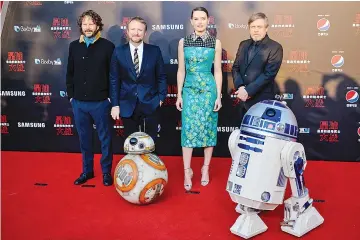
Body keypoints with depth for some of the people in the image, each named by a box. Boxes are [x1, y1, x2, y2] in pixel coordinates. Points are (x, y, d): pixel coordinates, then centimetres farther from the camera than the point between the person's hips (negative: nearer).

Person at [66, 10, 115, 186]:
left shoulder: (108, 46, -3)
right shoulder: (74, 46, 8)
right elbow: (70, 73, 12)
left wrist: (111, 97, -7)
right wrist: (71, 95, 7)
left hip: (100, 102, -3)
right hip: (79, 102, 4)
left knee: (105, 138, 7)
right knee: (84, 138, 13)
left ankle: (106, 172, 21)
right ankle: (87, 170, 28)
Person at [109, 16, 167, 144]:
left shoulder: (154, 51, -1)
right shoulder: (118, 52, 0)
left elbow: (161, 76, 4)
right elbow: (114, 80, 1)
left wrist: (161, 97, -3)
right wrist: (115, 104, -2)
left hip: (151, 104, 0)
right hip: (127, 105, 1)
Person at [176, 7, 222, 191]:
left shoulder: (215, 43, 2)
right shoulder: (183, 42, 4)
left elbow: (217, 71, 2)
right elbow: (181, 70, 5)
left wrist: (218, 96, -2)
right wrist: (179, 95, 2)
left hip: (209, 89, 0)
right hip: (190, 89, 0)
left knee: (208, 128, 5)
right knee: (188, 128, -2)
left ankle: (205, 169, 19)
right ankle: (187, 171, 6)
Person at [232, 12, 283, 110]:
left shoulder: (275, 47, -6)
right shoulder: (244, 44, 12)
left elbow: (268, 74, -15)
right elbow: (235, 68, 9)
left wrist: (248, 91, -18)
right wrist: (240, 87, -9)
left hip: (263, 99, -5)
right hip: (245, 98, 5)